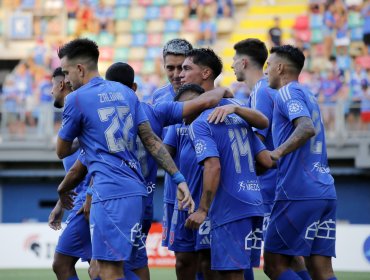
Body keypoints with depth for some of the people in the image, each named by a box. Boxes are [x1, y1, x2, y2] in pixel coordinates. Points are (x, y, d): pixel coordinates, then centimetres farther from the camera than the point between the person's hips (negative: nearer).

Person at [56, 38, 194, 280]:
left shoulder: (77, 99, -3)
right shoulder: (126, 93, 16)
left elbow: (62, 151, 8)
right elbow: (152, 140, 11)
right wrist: (179, 178, 7)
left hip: (110, 193, -8)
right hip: (136, 190, 8)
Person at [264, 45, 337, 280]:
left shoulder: (288, 92, -5)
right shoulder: (309, 97, 22)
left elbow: (307, 128, -22)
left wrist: (277, 153, -28)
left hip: (298, 192, -8)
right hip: (325, 192, 8)